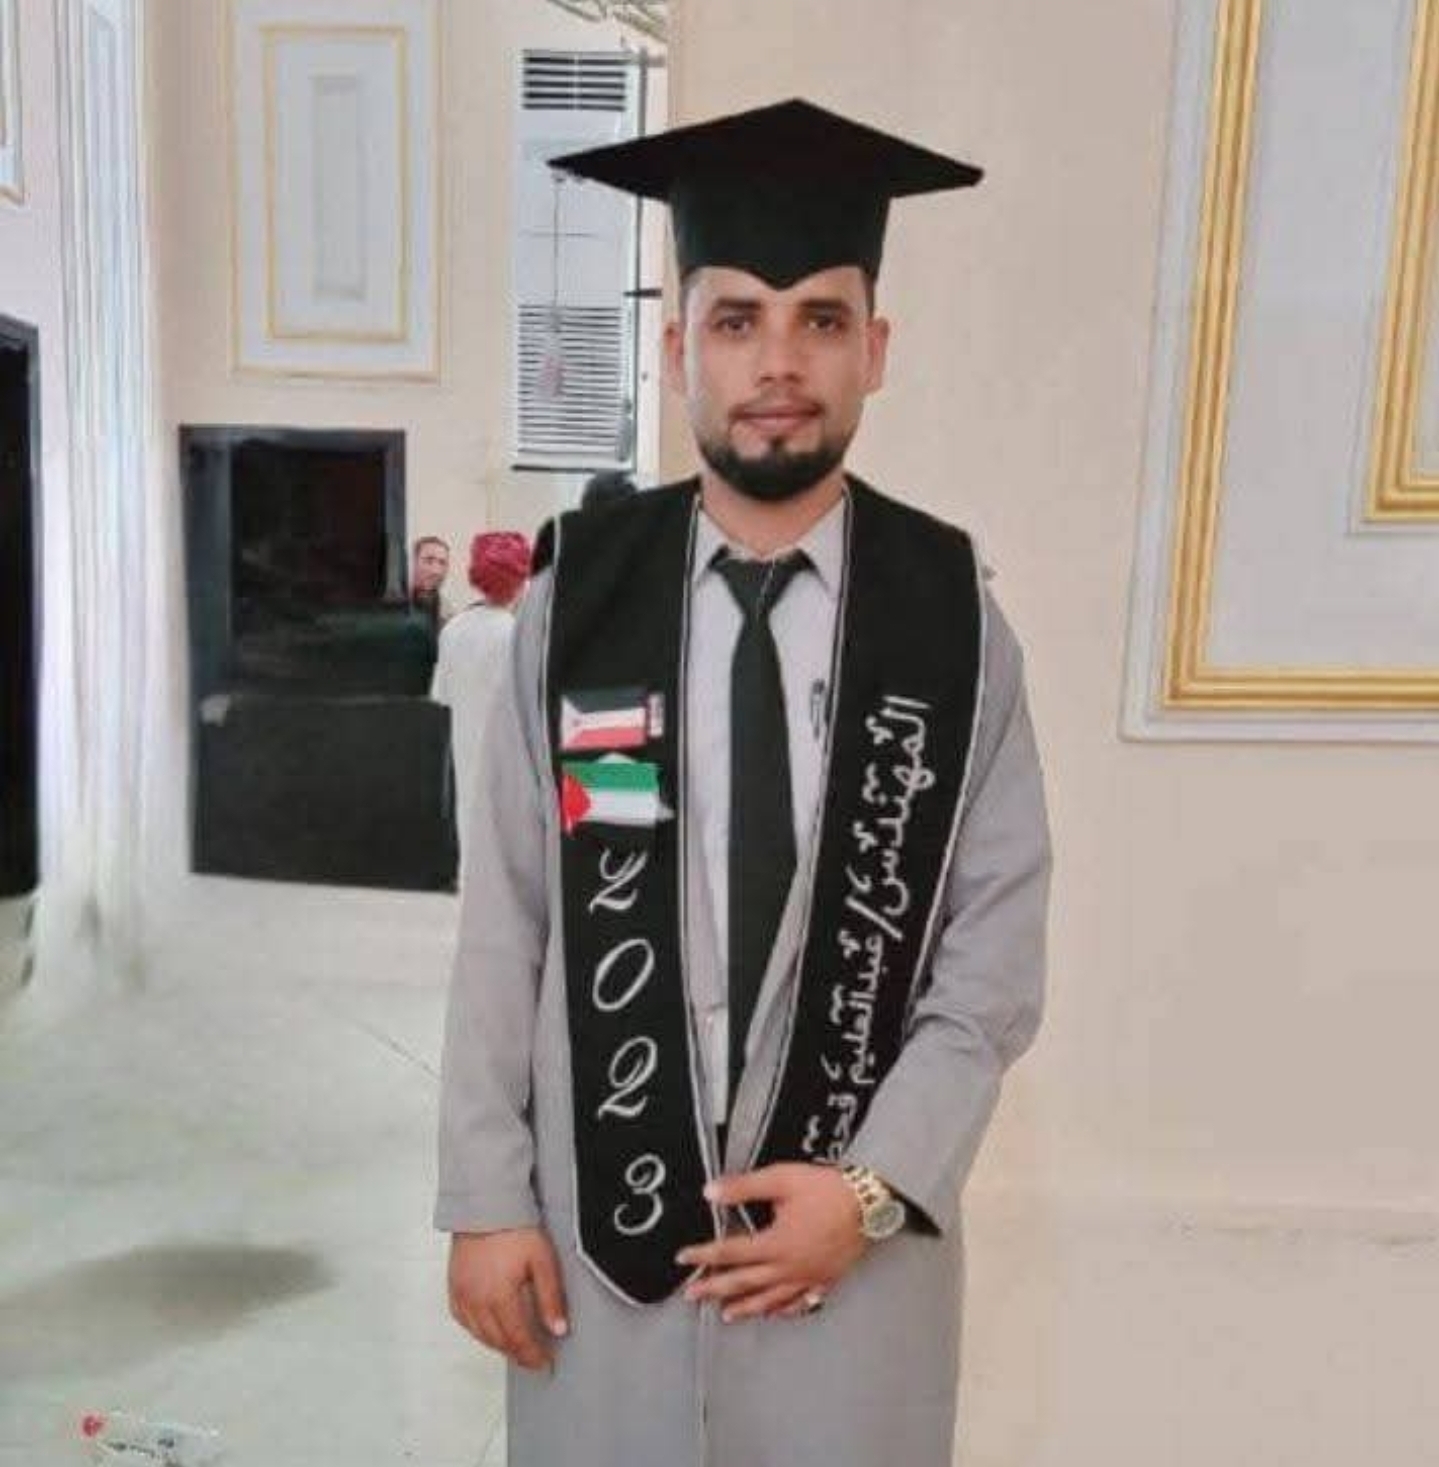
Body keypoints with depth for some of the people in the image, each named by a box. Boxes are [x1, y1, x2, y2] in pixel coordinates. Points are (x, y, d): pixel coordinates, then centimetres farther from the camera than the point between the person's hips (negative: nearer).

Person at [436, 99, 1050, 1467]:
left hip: (861, 1219, 0)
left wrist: (874, 1187, -11)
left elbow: (998, 953, -4)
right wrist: (485, 1198, -3)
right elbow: (503, 923, -4)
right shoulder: (573, 598, -9)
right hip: (599, 1208, 0)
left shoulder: (953, 615, -8)